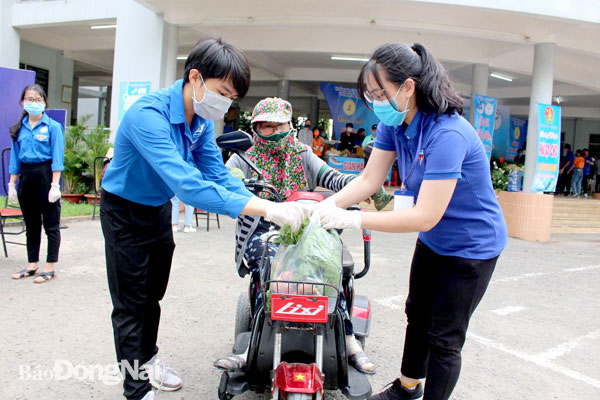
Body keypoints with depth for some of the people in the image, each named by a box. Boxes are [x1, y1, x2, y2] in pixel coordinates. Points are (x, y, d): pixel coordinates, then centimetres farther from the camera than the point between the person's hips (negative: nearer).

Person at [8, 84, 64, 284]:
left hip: (46, 175, -5)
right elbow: (15, 157, 13)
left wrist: (55, 185, -16)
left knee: (51, 224, 1)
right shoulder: (19, 128, 10)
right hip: (26, 176, 6)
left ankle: (50, 268, 9)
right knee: (31, 224, 13)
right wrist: (12, 184, 8)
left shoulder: (53, 126, -5)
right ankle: (32, 265, 23)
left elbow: (57, 158, -9)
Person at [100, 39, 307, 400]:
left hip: (160, 209, 7)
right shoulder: (148, 114, -35)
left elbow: (218, 174, -9)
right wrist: (266, 208, -52)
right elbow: (187, 184, -46)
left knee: (153, 296, 20)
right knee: (131, 306, 1)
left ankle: (148, 360, 41)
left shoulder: (202, 118, -9)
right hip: (125, 212, -7)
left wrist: (269, 215, -24)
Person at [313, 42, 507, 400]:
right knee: (418, 315, 23)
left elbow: (425, 216, -36)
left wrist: (352, 219, -37)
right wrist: (327, 206, -24)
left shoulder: (447, 134, -35)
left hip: (472, 247, -8)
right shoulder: (394, 123, -9)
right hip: (433, 240, 9)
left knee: (445, 337, 4)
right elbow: (369, 180, -8)